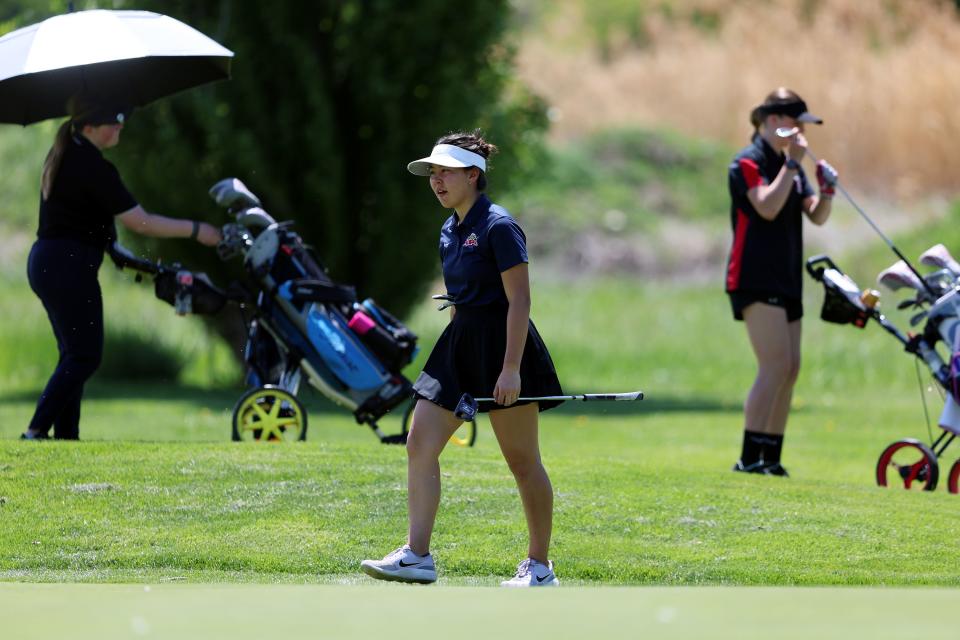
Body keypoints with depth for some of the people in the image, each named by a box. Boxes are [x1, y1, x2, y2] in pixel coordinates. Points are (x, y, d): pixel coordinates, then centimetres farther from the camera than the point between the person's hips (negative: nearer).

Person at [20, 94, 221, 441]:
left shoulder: (64, 155, 12)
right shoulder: (90, 165, -17)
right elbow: (140, 221, -17)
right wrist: (195, 230, -11)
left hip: (46, 262, 10)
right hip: (69, 266, -10)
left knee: (74, 355, 14)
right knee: (84, 356, -6)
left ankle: (65, 435, 12)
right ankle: (36, 432, -11)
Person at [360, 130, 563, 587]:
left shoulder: (498, 227, -13)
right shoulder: (449, 232, 12)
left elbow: (519, 299, -17)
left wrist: (511, 368, -22)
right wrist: (454, 354, 21)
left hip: (502, 344, -8)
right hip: (459, 343, 9)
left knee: (522, 461, 1)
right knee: (420, 443, -4)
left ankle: (539, 566, 11)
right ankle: (416, 556, -5)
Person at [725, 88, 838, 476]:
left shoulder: (791, 166, 17)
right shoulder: (748, 163, -8)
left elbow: (816, 216, 13)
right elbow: (768, 206, -23)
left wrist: (827, 190, -6)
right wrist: (791, 164, -20)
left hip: (786, 280, 9)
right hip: (755, 280, -9)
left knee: (790, 369, 6)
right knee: (776, 365, -17)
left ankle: (771, 457, 10)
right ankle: (749, 457, -17)